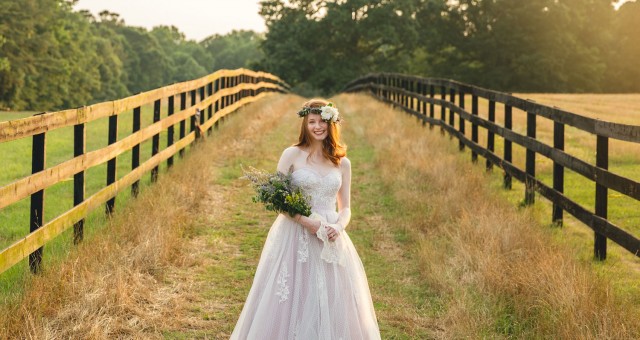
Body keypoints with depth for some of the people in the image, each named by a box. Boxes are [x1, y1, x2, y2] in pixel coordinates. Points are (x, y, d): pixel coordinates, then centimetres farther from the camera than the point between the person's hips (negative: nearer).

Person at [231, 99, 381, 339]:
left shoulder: (342, 163, 8)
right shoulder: (292, 155, -1)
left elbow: (345, 208, 12)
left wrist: (338, 227, -9)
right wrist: (307, 221, -14)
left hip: (330, 241, 3)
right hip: (294, 238, -3)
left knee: (331, 304, 3)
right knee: (291, 300, -1)